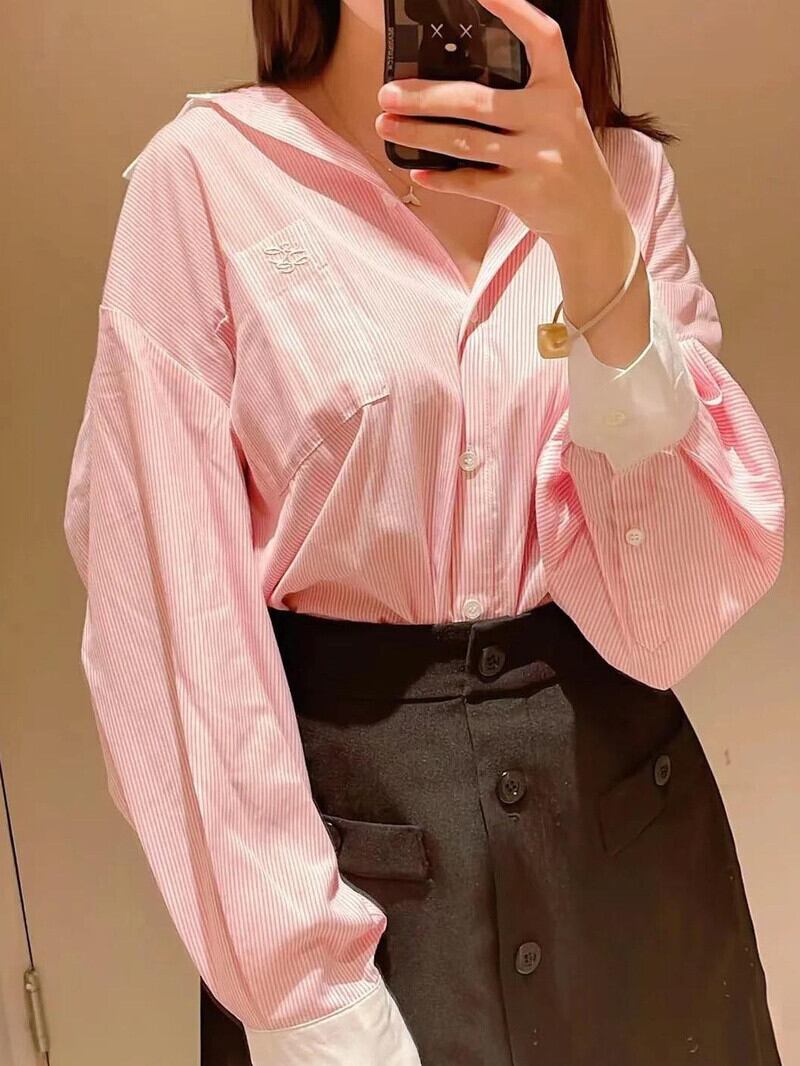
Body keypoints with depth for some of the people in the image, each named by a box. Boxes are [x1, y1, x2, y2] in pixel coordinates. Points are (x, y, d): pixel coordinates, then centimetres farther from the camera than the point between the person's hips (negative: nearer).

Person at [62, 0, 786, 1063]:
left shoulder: (623, 174, 0)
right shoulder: (206, 172, -9)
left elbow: (672, 608, -10)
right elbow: (174, 608, -11)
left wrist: (597, 247, -23)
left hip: (621, 780, 4)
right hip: (336, 807, -3)